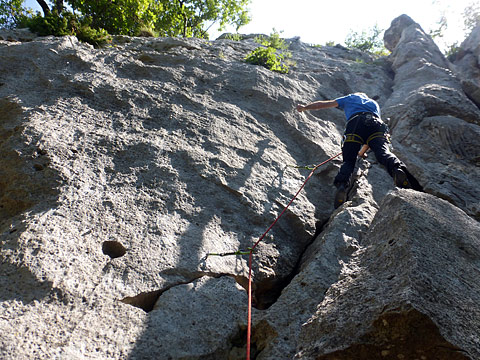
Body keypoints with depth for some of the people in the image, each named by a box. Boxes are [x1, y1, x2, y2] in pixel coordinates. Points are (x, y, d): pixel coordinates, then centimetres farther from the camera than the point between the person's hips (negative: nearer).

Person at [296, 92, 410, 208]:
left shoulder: (350, 98, 36)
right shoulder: (374, 103, 43)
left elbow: (323, 104, 40)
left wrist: (305, 107, 55)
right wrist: (362, 152, 49)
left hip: (355, 123, -2)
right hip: (376, 123, 2)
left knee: (348, 160, -5)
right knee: (383, 152, -16)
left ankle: (342, 184, -32)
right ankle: (397, 169, -48)